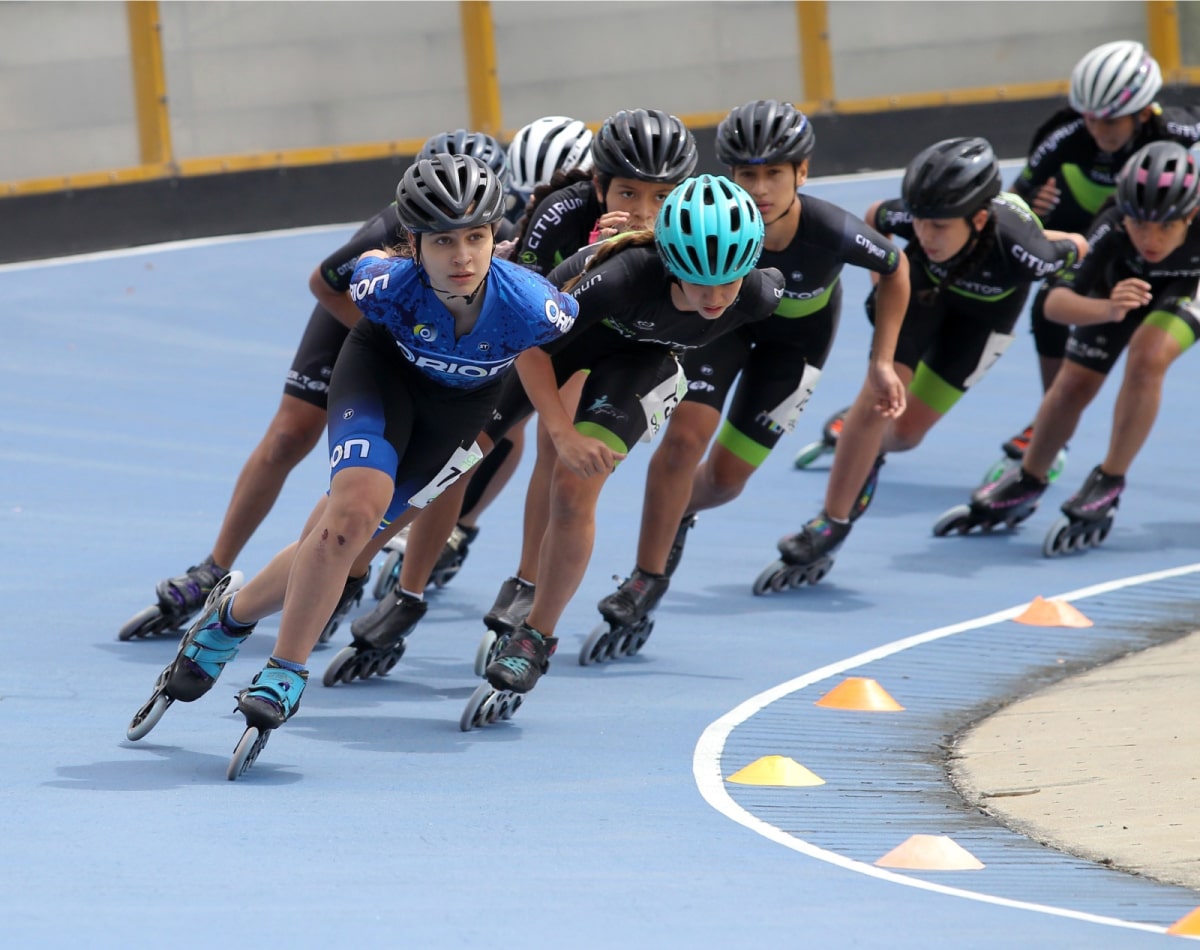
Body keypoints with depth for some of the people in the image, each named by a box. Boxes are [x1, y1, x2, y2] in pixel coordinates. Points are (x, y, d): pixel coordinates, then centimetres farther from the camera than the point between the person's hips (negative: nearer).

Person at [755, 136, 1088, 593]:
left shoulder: (1021, 250, -45)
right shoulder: (911, 217, -37)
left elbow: (1077, 249, -22)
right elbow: (874, 218, -11)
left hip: (985, 309, -1)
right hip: (924, 283, 1)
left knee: (907, 430, 1)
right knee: (880, 394, -15)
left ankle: (864, 449, 38)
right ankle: (831, 526, 0)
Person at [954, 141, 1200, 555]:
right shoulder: (1113, 229, -41)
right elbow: (1056, 302, -46)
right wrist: (1107, 310, -64)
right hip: (1124, 281, 1)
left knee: (1147, 357, -27)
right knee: (1074, 383, 2)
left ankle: (1108, 487, -10)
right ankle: (1025, 485, 29)